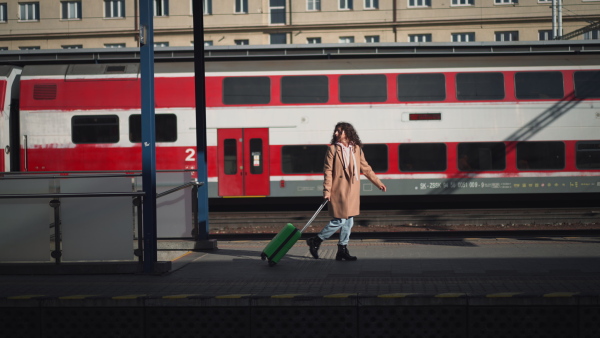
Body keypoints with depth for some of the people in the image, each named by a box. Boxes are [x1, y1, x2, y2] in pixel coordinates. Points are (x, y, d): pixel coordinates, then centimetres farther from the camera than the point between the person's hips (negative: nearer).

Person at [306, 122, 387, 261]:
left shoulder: (356, 149, 10)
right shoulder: (333, 149, -2)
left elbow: (366, 168, 18)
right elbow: (328, 171, -5)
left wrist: (378, 183, 18)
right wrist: (327, 190, -12)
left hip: (352, 190, 5)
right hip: (338, 190, -5)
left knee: (349, 221, 7)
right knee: (340, 220, -8)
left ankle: (342, 250, 16)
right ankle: (315, 241, 6)